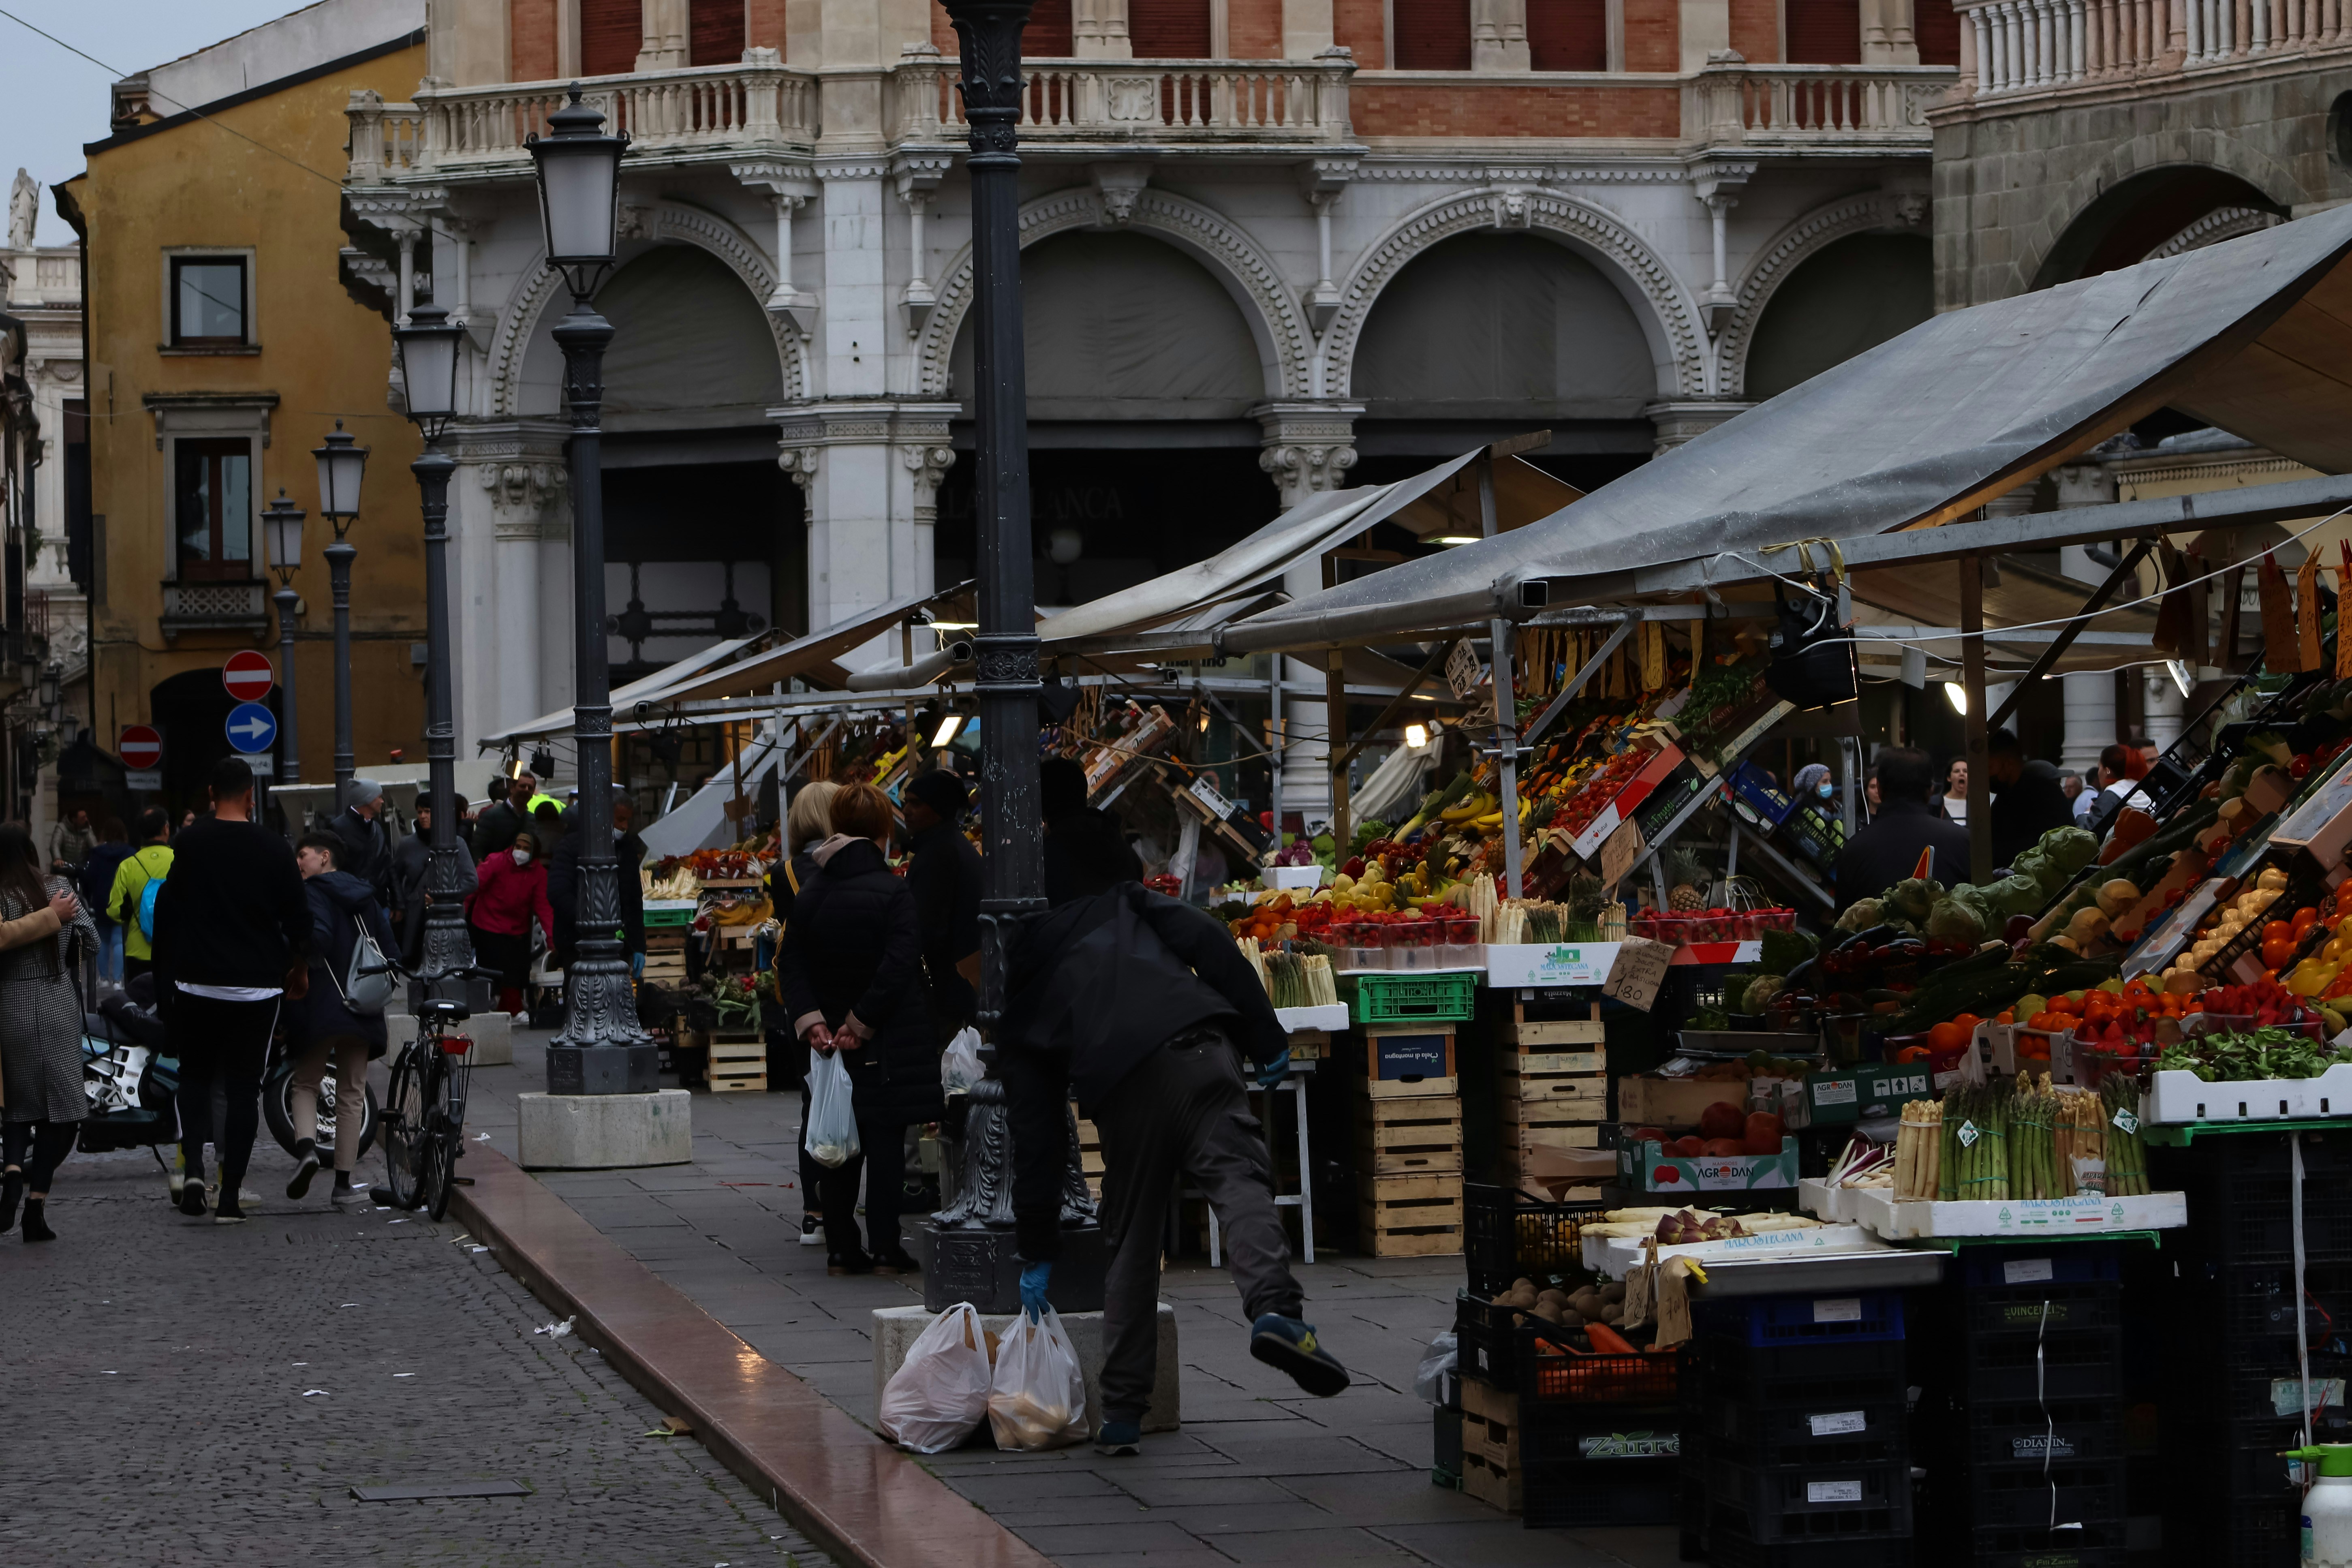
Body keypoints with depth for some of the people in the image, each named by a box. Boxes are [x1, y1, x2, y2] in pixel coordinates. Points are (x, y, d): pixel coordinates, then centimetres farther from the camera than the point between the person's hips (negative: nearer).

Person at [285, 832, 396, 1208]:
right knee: (351, 1094, 9)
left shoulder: (311, 894, -6)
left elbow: (317, 937, -23)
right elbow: (388, 948, 12)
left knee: (305, 1084, 9)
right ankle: (343, 1184, 7)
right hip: (362, 1008, 5)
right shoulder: (365, 897, 13)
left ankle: (306, 1146, -18)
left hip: (319, 1007, -5)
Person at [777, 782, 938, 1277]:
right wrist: (861, 1023, -15)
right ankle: (885, 1249, -1)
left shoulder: (811, 892, 5)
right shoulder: (893, 892, -12)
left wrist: (810, 1020, -5)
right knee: (886, 1142, 0)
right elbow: (898, 966, -20)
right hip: (888, 1045, -5)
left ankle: (841, 1249, 10)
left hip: (835, 1041, 5)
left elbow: (791, 963, 2)